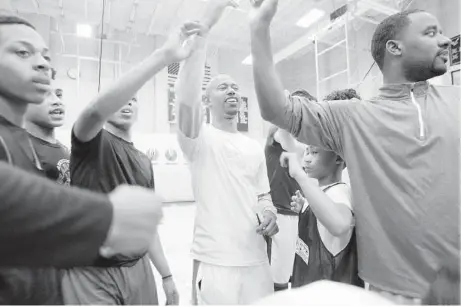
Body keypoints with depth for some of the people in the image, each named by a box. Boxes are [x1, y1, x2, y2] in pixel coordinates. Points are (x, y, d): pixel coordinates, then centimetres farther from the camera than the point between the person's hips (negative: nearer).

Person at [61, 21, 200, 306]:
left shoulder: (145, 162, 9)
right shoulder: (92, 142, -7)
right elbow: (95, 110, -32)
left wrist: (167, 275, 11)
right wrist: (164, 55, -36)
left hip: (138, 271, 6)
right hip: (90, 274, -5)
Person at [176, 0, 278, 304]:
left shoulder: (255, 147, 10)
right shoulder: (200, 138, -7)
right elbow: (186, 96, -27)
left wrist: (269, 213, -7)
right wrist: (205, 27, -29)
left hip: (256, 260, 5)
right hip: (214, 262, -5)